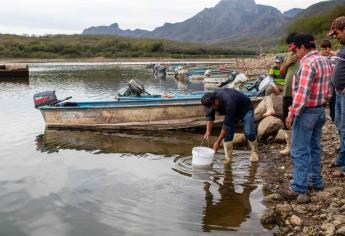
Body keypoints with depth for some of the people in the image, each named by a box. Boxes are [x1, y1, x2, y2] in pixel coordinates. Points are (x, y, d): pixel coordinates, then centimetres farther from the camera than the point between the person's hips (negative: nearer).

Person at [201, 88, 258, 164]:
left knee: (248, 132, -18)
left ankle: (254, 152, 9)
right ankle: (228, 158, -4)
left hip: (246, 109, -6)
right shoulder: (211, 101, -24)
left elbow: (227, 124, -40)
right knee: (227, 132, -10)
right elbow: (210, 116, -11)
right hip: (233, 112, 6)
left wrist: (218, 142, -35)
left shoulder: (228, 103, -44)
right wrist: (208, 131, -26)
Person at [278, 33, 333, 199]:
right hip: (320, 111, 10)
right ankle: (316, 181, 28)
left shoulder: (308, 64, -19)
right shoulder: (325, 61, 10)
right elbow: (329, 89, 15)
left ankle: (298, 189, 0)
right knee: (314, 148, 18)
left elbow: (302, 92, -25)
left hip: (306, 112, -10)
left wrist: (292, 113, -21)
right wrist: (322, 104, 20)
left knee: (299, 151, -4)